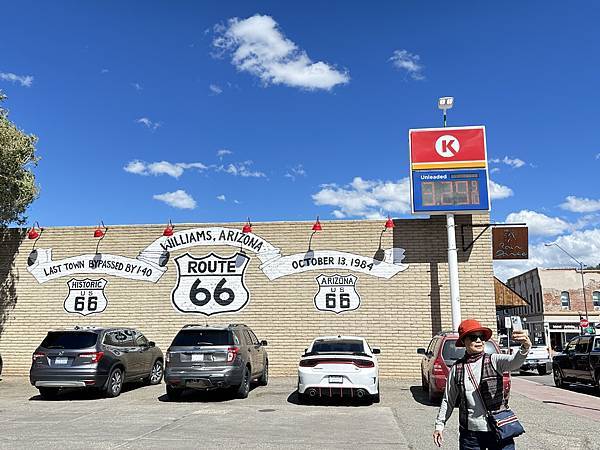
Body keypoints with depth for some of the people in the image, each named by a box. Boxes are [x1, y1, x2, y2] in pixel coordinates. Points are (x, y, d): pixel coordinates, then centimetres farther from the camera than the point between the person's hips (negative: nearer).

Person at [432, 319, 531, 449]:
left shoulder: (494, 361, -4)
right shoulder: (456, 369, 1)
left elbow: (514, 361, -25)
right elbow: (448, 400, 10)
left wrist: (525, 347, -45)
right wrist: (439, 424, 7)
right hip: (469, 433, 2)